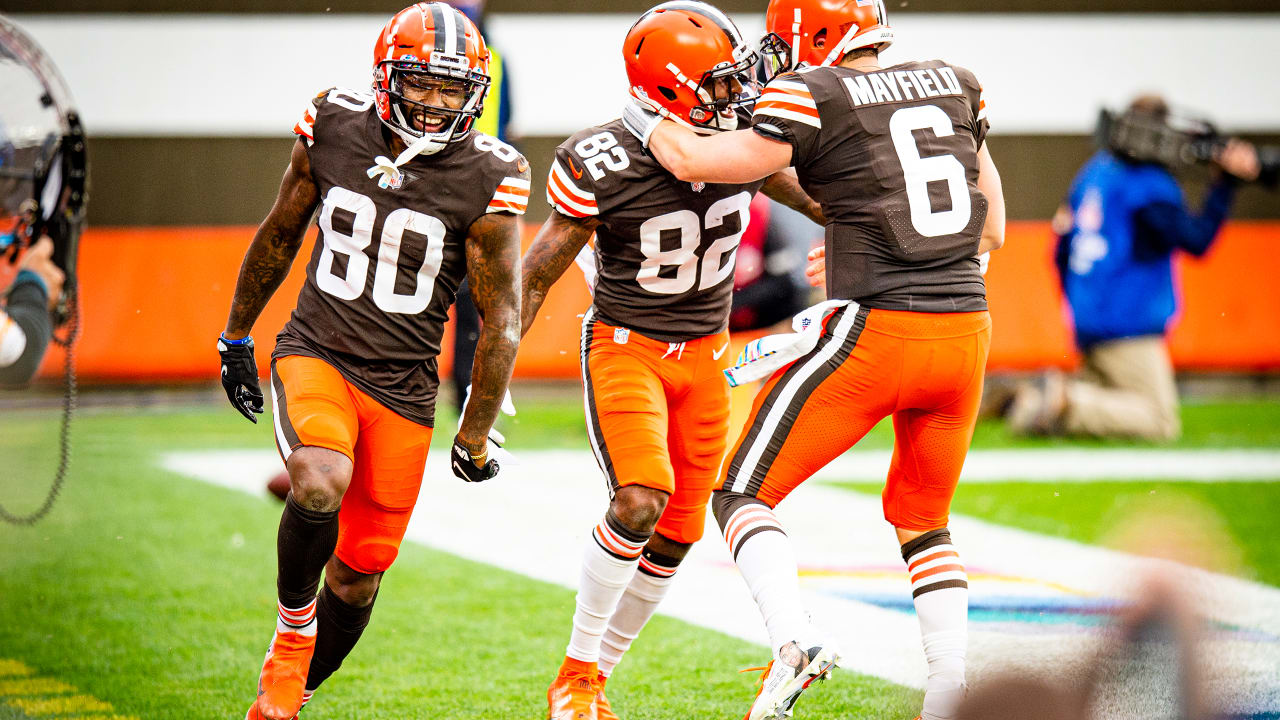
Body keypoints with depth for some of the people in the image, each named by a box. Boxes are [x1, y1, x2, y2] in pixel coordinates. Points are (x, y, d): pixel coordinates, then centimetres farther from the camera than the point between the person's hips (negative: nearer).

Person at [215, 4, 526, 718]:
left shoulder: (488, 178, -10)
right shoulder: (334, 129, -5)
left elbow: (502, 319, -3)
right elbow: (281, 234, 12)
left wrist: (475, 436, -1)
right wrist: (236, 337, 20)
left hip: (403, 386, 0)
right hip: (315, 355, 0)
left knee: (359, 575, 6)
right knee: (320, 484, -32)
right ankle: (293, 628, -6)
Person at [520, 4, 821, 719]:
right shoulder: (605, 165, -21)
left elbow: (819, 199, 12)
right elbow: (536, 276, -10)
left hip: (704, 356, 5)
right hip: (626, 347, -5)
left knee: (677, 535, 4)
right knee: (640, 501, -24)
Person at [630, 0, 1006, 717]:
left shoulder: (814, 98, -4)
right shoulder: (955, 85, 13)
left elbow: (698, 163, 4)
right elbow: (989, 229, 18)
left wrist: (649, 120, 22)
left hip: (875, 334, -6)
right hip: (968, 331, 6)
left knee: (743, 494, 5)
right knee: (923, 520, 24)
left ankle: (794, 638, -19)